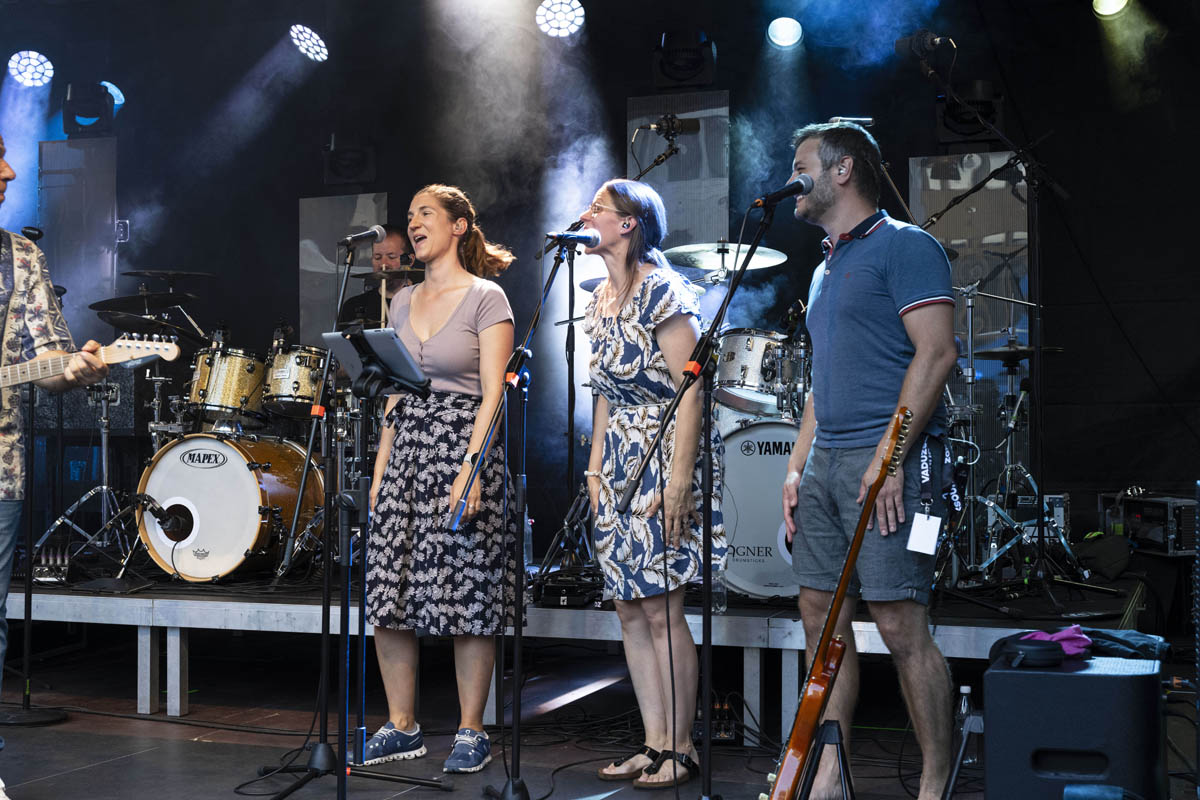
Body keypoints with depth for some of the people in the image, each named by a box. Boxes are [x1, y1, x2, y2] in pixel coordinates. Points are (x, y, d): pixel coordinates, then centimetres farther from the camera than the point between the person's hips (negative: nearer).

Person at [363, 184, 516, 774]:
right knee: (387, 595, 3)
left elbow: (492, 393, -9)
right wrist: (380, 469, 11)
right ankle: (401, 726, 14)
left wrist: (469, 471, -18)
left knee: (465, 596, -4)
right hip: (405, 449, 6)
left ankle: (471, 731, 7)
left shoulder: (486, 299, -3)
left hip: (464, 445, -6)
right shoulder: (403, 302, 16)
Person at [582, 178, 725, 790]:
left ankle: (680, 750, 3)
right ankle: (654, 745, 15)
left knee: (660, 609, -7)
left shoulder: (663, 293, -12)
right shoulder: (601, 300, 14)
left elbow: (690, 393, -16)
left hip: (665, 462, -8)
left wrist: (678, 481, -21)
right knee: (628, 608, 7)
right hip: (619, 464, 8)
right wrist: (595, 469, 15)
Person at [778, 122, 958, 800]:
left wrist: (889, 454, -19)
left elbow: (936, 352, -14)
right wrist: (797, 468, 17)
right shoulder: (826, 269, 23)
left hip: (887, 462, -9)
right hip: (826, 464, 9)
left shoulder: (904, 246, -4)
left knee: (900, 624, -10)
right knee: (822, 615, 8)